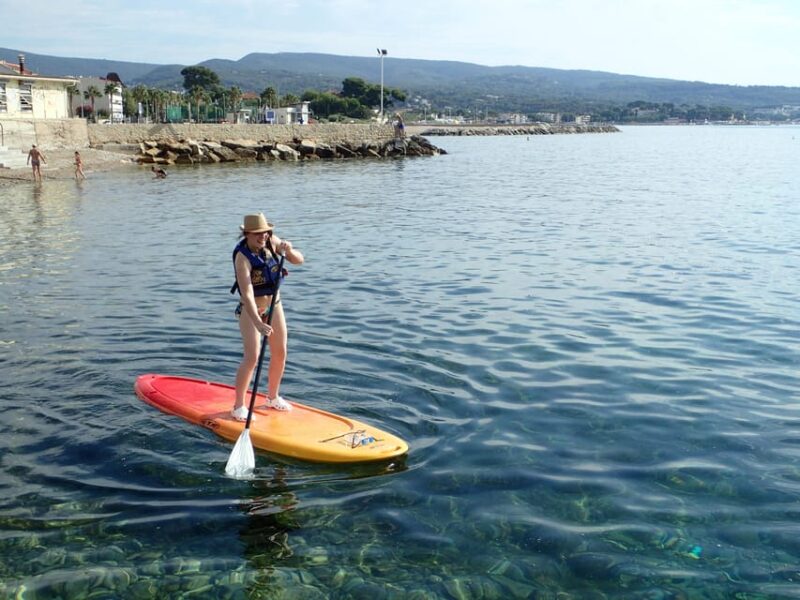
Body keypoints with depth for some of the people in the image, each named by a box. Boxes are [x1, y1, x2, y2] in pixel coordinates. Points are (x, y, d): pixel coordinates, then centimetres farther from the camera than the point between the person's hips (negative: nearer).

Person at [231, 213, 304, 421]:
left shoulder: (271, 242, -9)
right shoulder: (243, 257, -27)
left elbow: (299, 260, -7)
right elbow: (247, 295, -35)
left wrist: (288, 250, -29)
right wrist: (258, 324, -44)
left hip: (274, 305, 6)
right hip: (250, 310, -6)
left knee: (280, 354, 11)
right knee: (252, 357, -13)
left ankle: (273, 398, 30)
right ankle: (239, 406, 0)